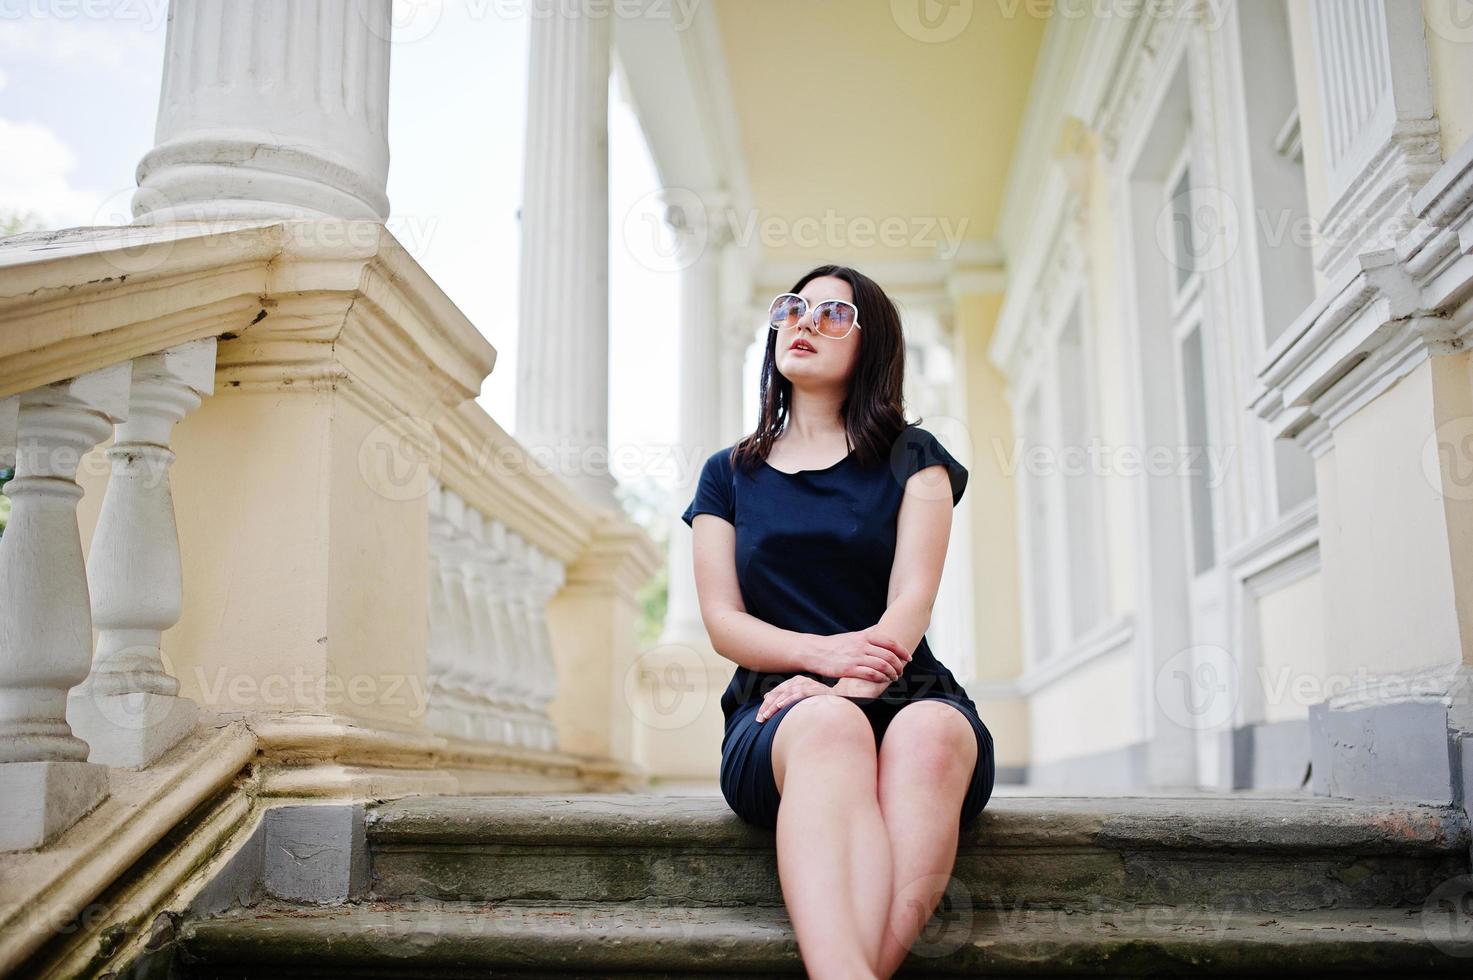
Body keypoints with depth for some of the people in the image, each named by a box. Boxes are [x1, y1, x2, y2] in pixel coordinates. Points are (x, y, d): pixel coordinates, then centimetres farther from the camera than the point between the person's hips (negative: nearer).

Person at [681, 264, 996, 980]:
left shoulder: (911, 459, 15)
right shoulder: (729, 474, 19)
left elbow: (912, 600, -1)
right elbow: (723, 622, 7)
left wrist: (850, 685, -21)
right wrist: (823, 653, -13)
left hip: (904, 693, 0)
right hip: (775, 711, 0)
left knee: (932, 733, -38)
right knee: (828, 730, -38)